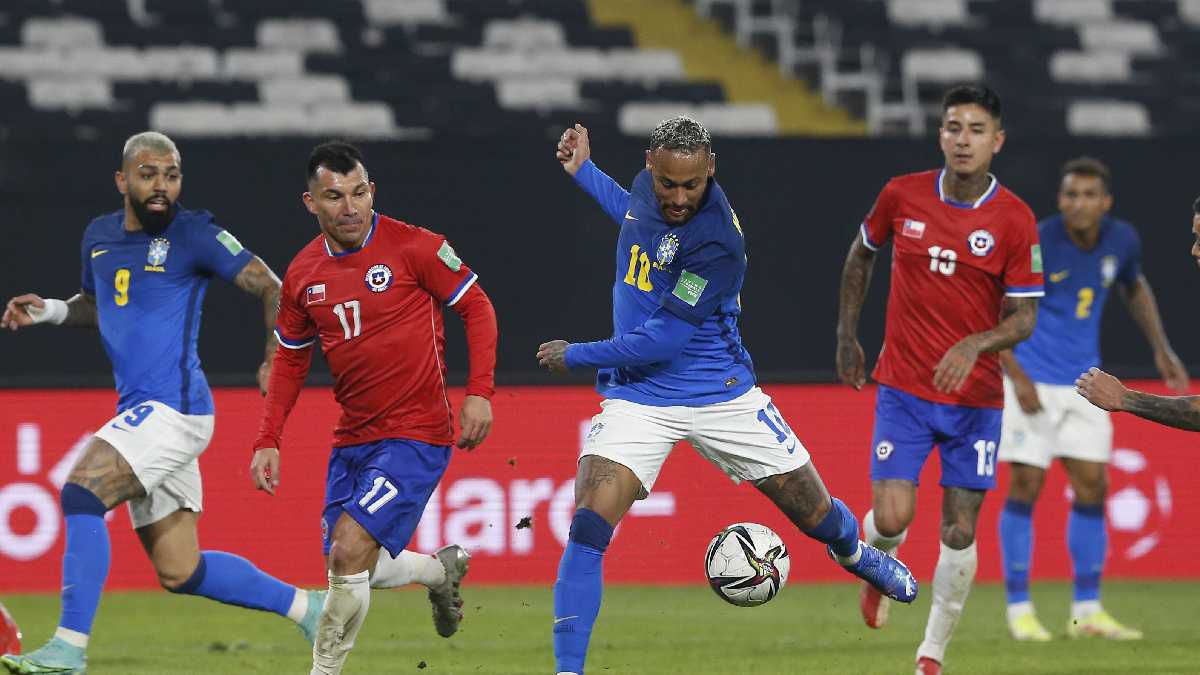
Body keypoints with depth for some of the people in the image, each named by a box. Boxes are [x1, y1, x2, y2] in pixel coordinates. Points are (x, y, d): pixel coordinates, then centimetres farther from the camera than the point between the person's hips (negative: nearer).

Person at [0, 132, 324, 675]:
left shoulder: (194, 234, -7)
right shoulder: (99, 237, 13)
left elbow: (270, 287, -5)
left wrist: (276, 362, -16)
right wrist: (49, 311, 12)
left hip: (175, 408, -8)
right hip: (140, 410, 8)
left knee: (80, 492, -23)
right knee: (180, 573, 10)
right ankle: (302, 606, 26)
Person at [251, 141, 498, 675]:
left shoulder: (413, 247, -11)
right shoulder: (303, 274, 4)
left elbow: (476, 308, -4)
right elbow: (290, 359, 16)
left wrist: (479, 392, -14)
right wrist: (268, 441, 8)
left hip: (416, 435, -6)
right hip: (352, 440, 6)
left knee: (349, 552, -18)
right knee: (355, 568, 11)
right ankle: (443, 569, 40)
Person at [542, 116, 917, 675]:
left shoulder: (717, 239, -26)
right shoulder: (647, 188, -4)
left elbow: (663, 340, -24)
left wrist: (575, 356, -14)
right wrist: (584, 171, 22)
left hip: (720, 397, -4)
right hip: (636, 397, 4)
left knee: (818, 516, 12)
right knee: (587, 528, -19)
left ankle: (855, 554, 50)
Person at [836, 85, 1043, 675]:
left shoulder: (1015, 220, -9)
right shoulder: (901, 196, -4)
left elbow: (1023, 318, -7)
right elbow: (861, 254, 16)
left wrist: (975, 345, -26)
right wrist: (847, 335, 17)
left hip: (975, 395, 0)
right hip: (903, 388, 0)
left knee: (960, 530, 1)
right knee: (891, 519, -12)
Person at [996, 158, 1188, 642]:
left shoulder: (1122, 241, -3)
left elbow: (1135, 289, 20)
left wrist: (1161, 349, 12)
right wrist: (1017, 377, -19)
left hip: (1083, 381, 5)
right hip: (1032, 380, -5)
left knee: (1092, 488, 3)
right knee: (1026, 486, -6)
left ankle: (1087, 611, 11)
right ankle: (1019, 609, 3)